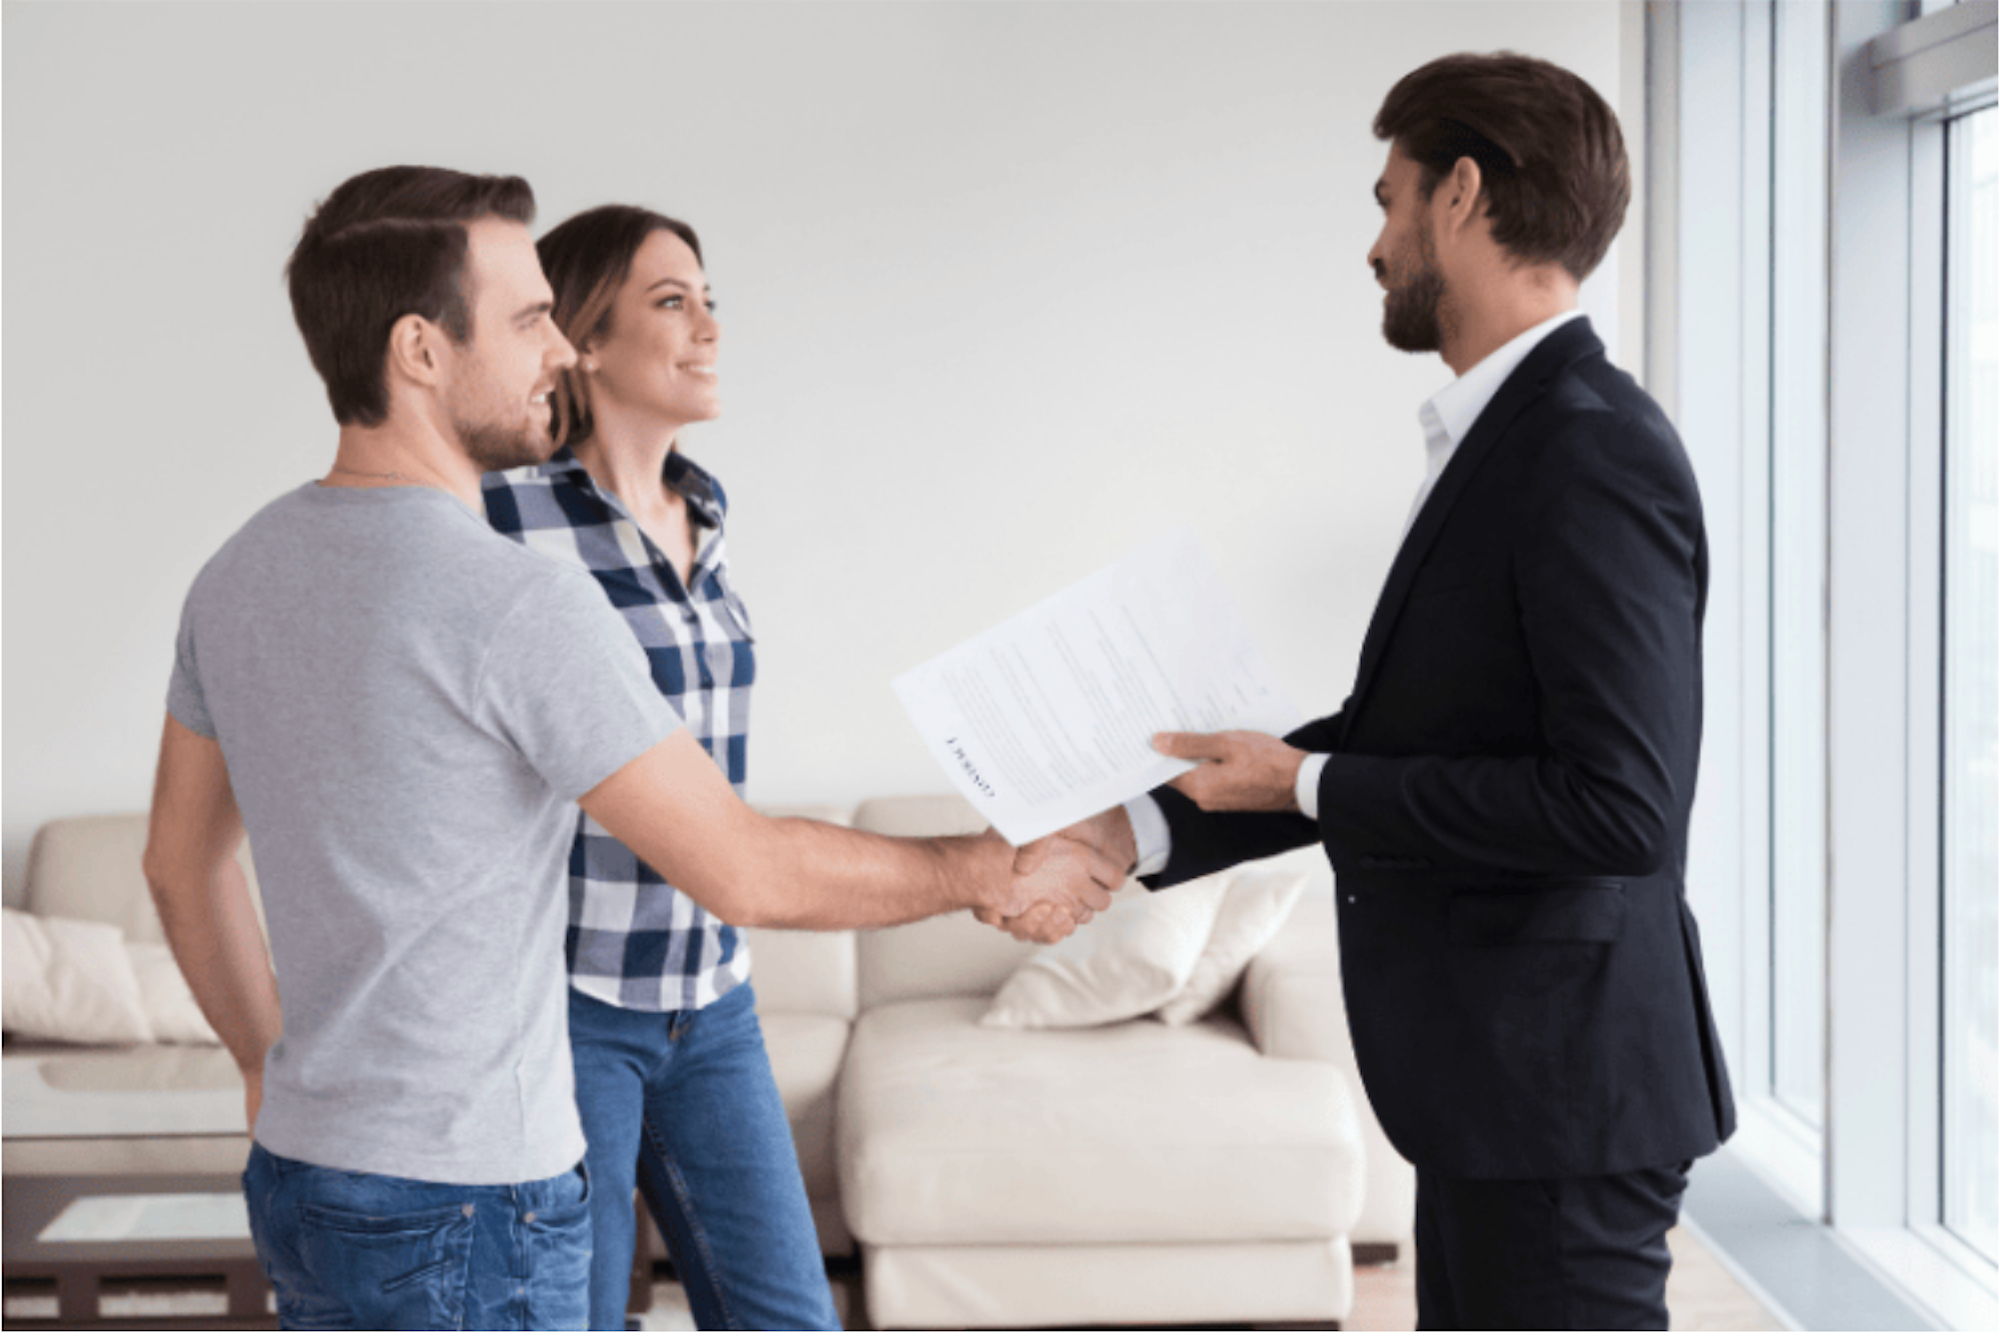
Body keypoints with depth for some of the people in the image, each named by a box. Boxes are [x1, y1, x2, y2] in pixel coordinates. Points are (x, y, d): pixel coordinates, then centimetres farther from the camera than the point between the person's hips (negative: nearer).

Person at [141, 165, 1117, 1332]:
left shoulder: (240, 577, 5)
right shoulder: (522, 606, -22)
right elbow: (747, 873, -17)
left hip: (307, 1178, 9)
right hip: (466, 1206, -9)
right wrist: (993, 872, -3)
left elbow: (183, 861, 16)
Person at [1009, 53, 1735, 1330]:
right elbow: (1391, 742, 16)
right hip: (1490, 1082, 10)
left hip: (1561, 1093, -10)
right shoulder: (1504, 437, 11)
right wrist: (1136, 834, 9)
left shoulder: (1594, 455, -20)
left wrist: (1306, 783, -17)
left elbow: (1619, 803, -26)